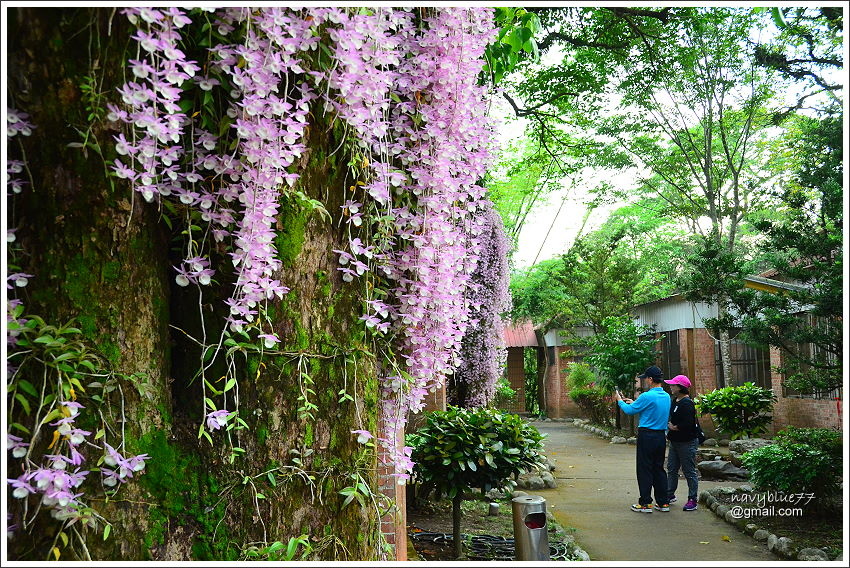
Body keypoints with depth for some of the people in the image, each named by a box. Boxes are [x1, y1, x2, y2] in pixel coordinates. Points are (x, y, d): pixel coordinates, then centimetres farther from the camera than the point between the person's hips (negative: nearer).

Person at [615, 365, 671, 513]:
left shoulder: (647, 396, -18)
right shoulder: (667, 396, 7)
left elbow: (629, 411, -6)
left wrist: (620, 401, 13)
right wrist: (634, 402, 28)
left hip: (647, 436, -7)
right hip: (661, 436, 7)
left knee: (644, 469, 0)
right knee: (659, 468, 14)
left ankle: (645, 503, 3)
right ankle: (663, 502, 16)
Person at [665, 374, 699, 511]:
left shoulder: (687, 403, -18)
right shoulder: (675, 401, 12)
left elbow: (688, 424, -26)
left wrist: (674, 427, -12)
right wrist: (669, 425, 4)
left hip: (687, 442, -10)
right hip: (675, 442, 10)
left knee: (689, 472, -1)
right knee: (671, 469, 15)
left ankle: (692, 500, 7)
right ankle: (670, 495, 25)